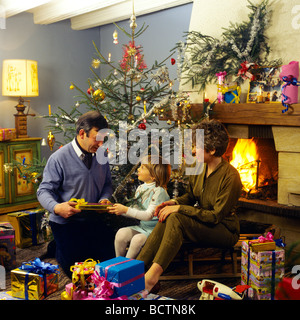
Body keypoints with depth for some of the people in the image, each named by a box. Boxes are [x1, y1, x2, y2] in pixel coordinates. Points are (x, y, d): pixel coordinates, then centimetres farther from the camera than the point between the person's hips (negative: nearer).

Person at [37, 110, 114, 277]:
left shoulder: (101, 155, 3)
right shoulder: (59, 158, -13)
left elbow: (107, 184, 14)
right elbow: (44, 190, -13)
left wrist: (104, 199, -7)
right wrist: (57, 207, -32)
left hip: (95, 220, 5)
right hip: (66, 222, -4)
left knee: (109, 259, -2)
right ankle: (57, 250, 24)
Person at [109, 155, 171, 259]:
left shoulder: (159, 191, -16)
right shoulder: (141, 188, 8)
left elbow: (149, 215, -22)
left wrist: (126, 210, -23)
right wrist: (120, 210, 0)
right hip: (142, 226, 7)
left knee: (137, 239, -30)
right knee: (121, 233, -16)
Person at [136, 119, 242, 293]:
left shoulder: (230, 177, -21)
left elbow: (216, 215, -21)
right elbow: (190, 196, 15)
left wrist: (180, 208, -23)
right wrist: (174, 202, -8)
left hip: (225, 231, -7)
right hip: (202, 221, 7)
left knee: (176, 219, -31)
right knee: (165, 221, -23)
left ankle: (153, 275, -33)